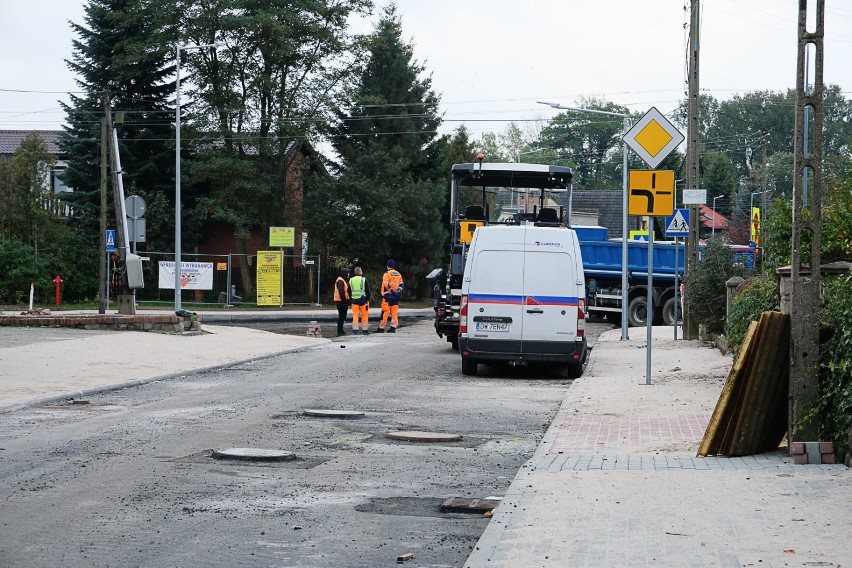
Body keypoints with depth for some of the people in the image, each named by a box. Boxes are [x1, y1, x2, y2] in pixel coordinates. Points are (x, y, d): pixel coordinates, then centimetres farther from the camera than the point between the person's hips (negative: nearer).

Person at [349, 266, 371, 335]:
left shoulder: (351, 280, 7)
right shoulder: (364, 280, -5)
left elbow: (349, 291, 13)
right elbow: (368, 291, -6)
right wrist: (368, 300, 1)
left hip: (354, 300, 3)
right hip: (363, 300, -3)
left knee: (355, 315, 4)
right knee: (364, 315, 5)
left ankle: (355, 330, -2)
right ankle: (365, 330, 7)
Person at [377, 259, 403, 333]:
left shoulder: (387, 274, -8)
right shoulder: (398, 274, 12)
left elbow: (385, 285, -16)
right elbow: (401, 285, 13)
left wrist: (383, 294, -9)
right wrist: (399, 294, 12)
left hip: (388, 296, -6)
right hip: (396, 296, 6)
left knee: (385, 312, -2)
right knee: (394, 312, 5)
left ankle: (382, 327, -1)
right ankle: (393, 327, 1)